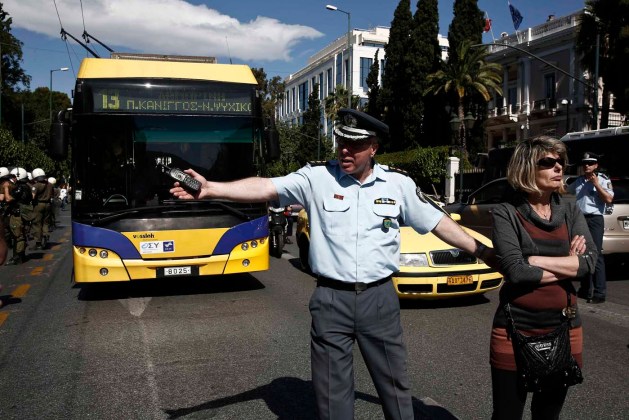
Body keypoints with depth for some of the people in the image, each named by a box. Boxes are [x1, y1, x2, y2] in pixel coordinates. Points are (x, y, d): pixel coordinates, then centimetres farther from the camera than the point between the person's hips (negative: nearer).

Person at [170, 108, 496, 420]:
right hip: (331, 299, -1)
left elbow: (438, 222, 10)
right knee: (331, 391, 12)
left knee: (394, 383, 15)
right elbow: (265, 187, -14)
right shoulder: (317, 177, -4)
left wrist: (481, 251, 12)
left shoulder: (398, 184, 2)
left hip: (379, 297, 1)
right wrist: (210, 189, -25)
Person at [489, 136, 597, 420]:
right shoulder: (507, 213, -9)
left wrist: (535, 260, -16)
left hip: (565, 329, 4)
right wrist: (567, 266, -9)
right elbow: (514, 271, -20)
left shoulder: (571, 212, 5)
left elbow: (589, 261, -10)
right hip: (515, 331, -4)